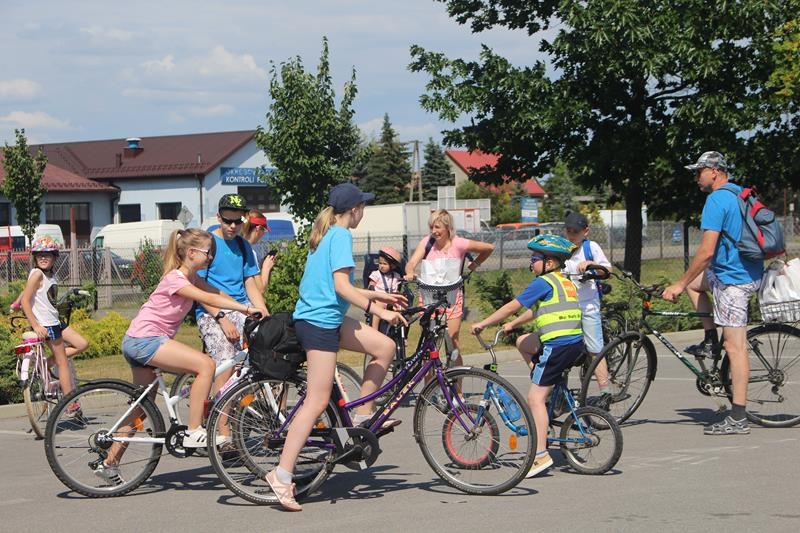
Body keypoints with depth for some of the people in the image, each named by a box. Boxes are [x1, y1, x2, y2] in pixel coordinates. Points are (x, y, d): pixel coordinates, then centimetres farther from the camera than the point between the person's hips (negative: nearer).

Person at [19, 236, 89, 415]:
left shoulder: (51, 276, 9)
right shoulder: (37, 274, -16)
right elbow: (25, 301, -19)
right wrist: (35, 326, -22)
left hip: (55, 321, 9)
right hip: (45, 325, -9)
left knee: (82, 344, 11)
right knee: (62, 362, -4)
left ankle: (45, 364, 10)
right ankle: (71, 404, 1)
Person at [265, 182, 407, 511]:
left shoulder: (324, 234, 18)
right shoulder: (341, 236, -11)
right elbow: (341, 285, -20)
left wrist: (378, 296, 29)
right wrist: (378, 311, -20)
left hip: (324, 317, 10)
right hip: (320, 321, -10)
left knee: (384, 346, 10)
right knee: (318, 401, -11)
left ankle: (363, 416, 15)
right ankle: (282, 475, -13)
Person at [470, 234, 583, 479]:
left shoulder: (544, 282, -8)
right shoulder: (566, 282, 19)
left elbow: (512, 306, -8)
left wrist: (482, 324, 0)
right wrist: (512, 324, 34)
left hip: (558, 346, -9)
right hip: (575, 341, 9)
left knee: (535, 397, -5)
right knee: (523, 343, 26)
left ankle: (541, 455, -9)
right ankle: (551, 391, 18)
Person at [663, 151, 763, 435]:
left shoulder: (717, 200, -16)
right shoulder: (741, 194, 13)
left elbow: (706, 251, -21)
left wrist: (680, 284, -14)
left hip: (733, 278, -10)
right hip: (749, 271, 10)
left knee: (735, 346, -7)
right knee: (693, 282, 27)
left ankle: (738, 418, -6)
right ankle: (711, 341, 20)